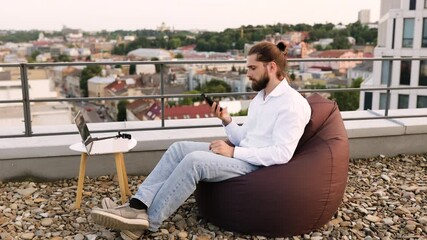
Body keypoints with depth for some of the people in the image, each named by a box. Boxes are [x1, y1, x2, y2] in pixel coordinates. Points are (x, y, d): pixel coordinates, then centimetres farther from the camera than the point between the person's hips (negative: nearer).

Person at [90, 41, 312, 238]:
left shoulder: (292, 103, -12)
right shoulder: (260, 97, 18)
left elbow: (282, 154, -21)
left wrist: (234, 152, -20)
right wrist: (227, 121, -2)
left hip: (257, 165, -9)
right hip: (242, 156, 9)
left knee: (194, 160, -28)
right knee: (179, 148, -9)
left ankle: (149, 218, -20)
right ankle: (139, 203, -19)